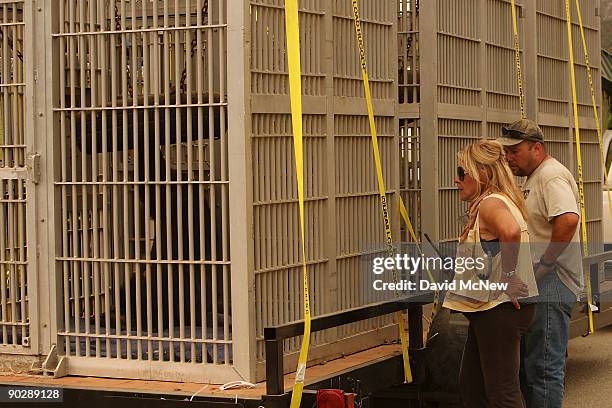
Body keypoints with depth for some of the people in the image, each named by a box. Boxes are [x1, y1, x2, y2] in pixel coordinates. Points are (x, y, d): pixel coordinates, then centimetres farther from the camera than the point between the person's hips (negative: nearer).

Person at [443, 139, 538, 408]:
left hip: (500, 309, -11)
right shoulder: (499, 201, 17)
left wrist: (508, 276, -28)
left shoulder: (491, 203, -17)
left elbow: (511, 231, -38)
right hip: (489, 309, 11)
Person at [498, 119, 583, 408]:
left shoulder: (552, 176, -15)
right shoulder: (531, 178, 19)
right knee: (527, 361, 16)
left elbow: (568, 220, -32)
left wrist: (543, 267, -26)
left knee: (543, 367, -9)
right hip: (535, 285, 11)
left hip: (550, 284, -11)